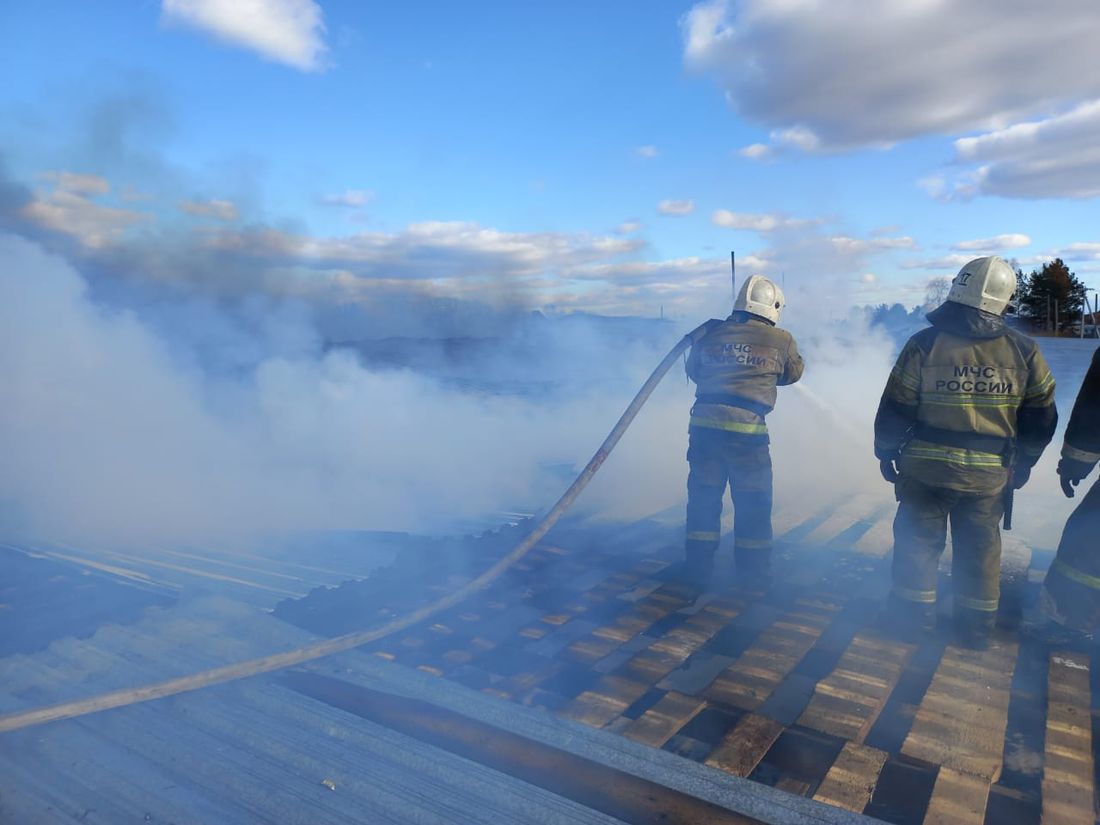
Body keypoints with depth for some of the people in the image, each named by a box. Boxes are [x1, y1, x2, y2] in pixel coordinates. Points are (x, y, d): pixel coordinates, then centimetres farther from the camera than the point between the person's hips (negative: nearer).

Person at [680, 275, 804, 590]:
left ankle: (697, 570, 21)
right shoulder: (781, 340, -2)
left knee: (703, 497, 14)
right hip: (747, 429, -3)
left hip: (704, 424, 3)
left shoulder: (711, 333, 6)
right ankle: (754, 572, 23)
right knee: (753, 503, 12)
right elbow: (794, 373, 16)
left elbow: (692, 370, 18)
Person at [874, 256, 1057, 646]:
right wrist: (1023, 463, 17)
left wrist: (886, 451, 6)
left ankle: (913, 612, 19)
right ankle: (976, 626, 24)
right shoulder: (1023, 350, -3)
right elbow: (1041, 416, 5)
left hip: (927, 466, -2)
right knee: (980, 546, 15)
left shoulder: (924, 343, -12)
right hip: (990, 472, 3)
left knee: (918, 538, 11)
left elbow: (895, 408, -8)